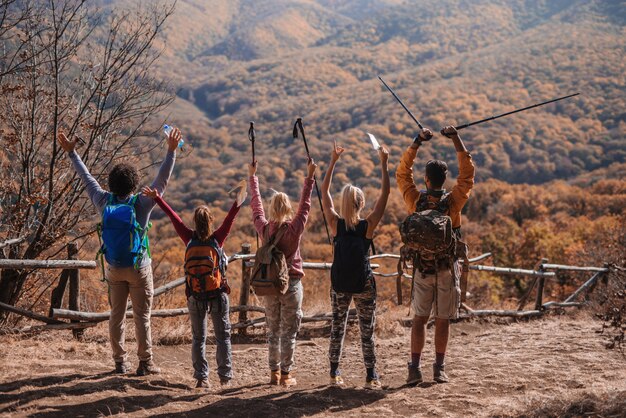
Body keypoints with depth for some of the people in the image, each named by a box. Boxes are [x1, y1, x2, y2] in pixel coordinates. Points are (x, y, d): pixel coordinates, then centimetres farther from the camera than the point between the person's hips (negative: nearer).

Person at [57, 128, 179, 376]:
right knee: (142, 316, 3)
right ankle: (145, 363, 4)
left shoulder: (104, 202, -8)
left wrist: (71, 153, 11)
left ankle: (120, 362, 14)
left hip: (114, 269, 3)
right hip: (138, 268, -3)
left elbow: (87, 178, 1)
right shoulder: (142, 204, -16)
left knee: (116, 315, 11)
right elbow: (162, 180, -14)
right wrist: (171, 151, -11)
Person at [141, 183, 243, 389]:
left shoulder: (189, 238, -9)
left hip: (195, 295, 1)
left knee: (198, 338, 11)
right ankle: (225, 376, 12)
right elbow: (230, 218, -11)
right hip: (218, 294, -1)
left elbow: (173, 217, -3)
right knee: (223, 336, 11)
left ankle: (201, 378, 7)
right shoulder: (217, 239, -12)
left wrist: (157, 198, 1)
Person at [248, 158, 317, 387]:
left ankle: (274, 373, 16)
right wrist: (310, 176, 4)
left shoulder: (264, 228, -4)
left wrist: (253, 177, 21)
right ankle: (286, 375, 5)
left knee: (273, 331, 13)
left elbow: (256, 205, 10)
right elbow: (305, 205, -2)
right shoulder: (295, 228, -11)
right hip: (292, 284, -3)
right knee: (289, 332, 3)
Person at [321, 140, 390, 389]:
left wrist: (333, 161, 6)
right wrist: (384, 164, -6)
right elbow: (385, 194, -8)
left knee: (337, 328, 13)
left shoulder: (336, 224, -7)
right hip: (364, 285, -2)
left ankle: (334, 373, 16)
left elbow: (324, 192, 3)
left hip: (340, 285, 2)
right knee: (367, 331, 6)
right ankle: (371, 377, 8)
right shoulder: (368, 226, -12)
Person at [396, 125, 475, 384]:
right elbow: (467, 173, -1)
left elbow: (402, 173, 6)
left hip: (422, 268, 1)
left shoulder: (416, 201, -7)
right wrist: (456, 139, -1)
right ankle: (439, 369, 11)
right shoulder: (453, 201, -10)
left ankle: (415, 368, 3)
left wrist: (417, 142, 4)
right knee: (443, 320, 7)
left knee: (419, 319, 9)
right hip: (447, 268, -1)